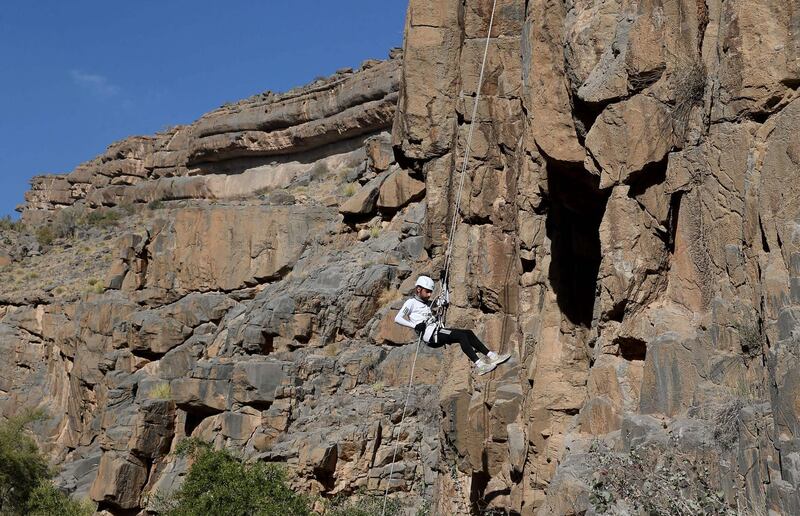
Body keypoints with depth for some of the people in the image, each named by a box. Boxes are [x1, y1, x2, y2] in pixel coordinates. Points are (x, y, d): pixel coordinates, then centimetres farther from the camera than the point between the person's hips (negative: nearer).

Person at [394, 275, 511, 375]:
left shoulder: (428, 303, 25)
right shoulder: (411, 302, 2)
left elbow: (445, 301, 37)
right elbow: (397, 319, -9)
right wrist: (415, 325, -18)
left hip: (438, 330, 9)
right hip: (429, 334, -9)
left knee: (469, 333, -6)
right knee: (461, 335, -25)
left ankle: (491, 356, -10)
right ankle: (479, 365, -34)